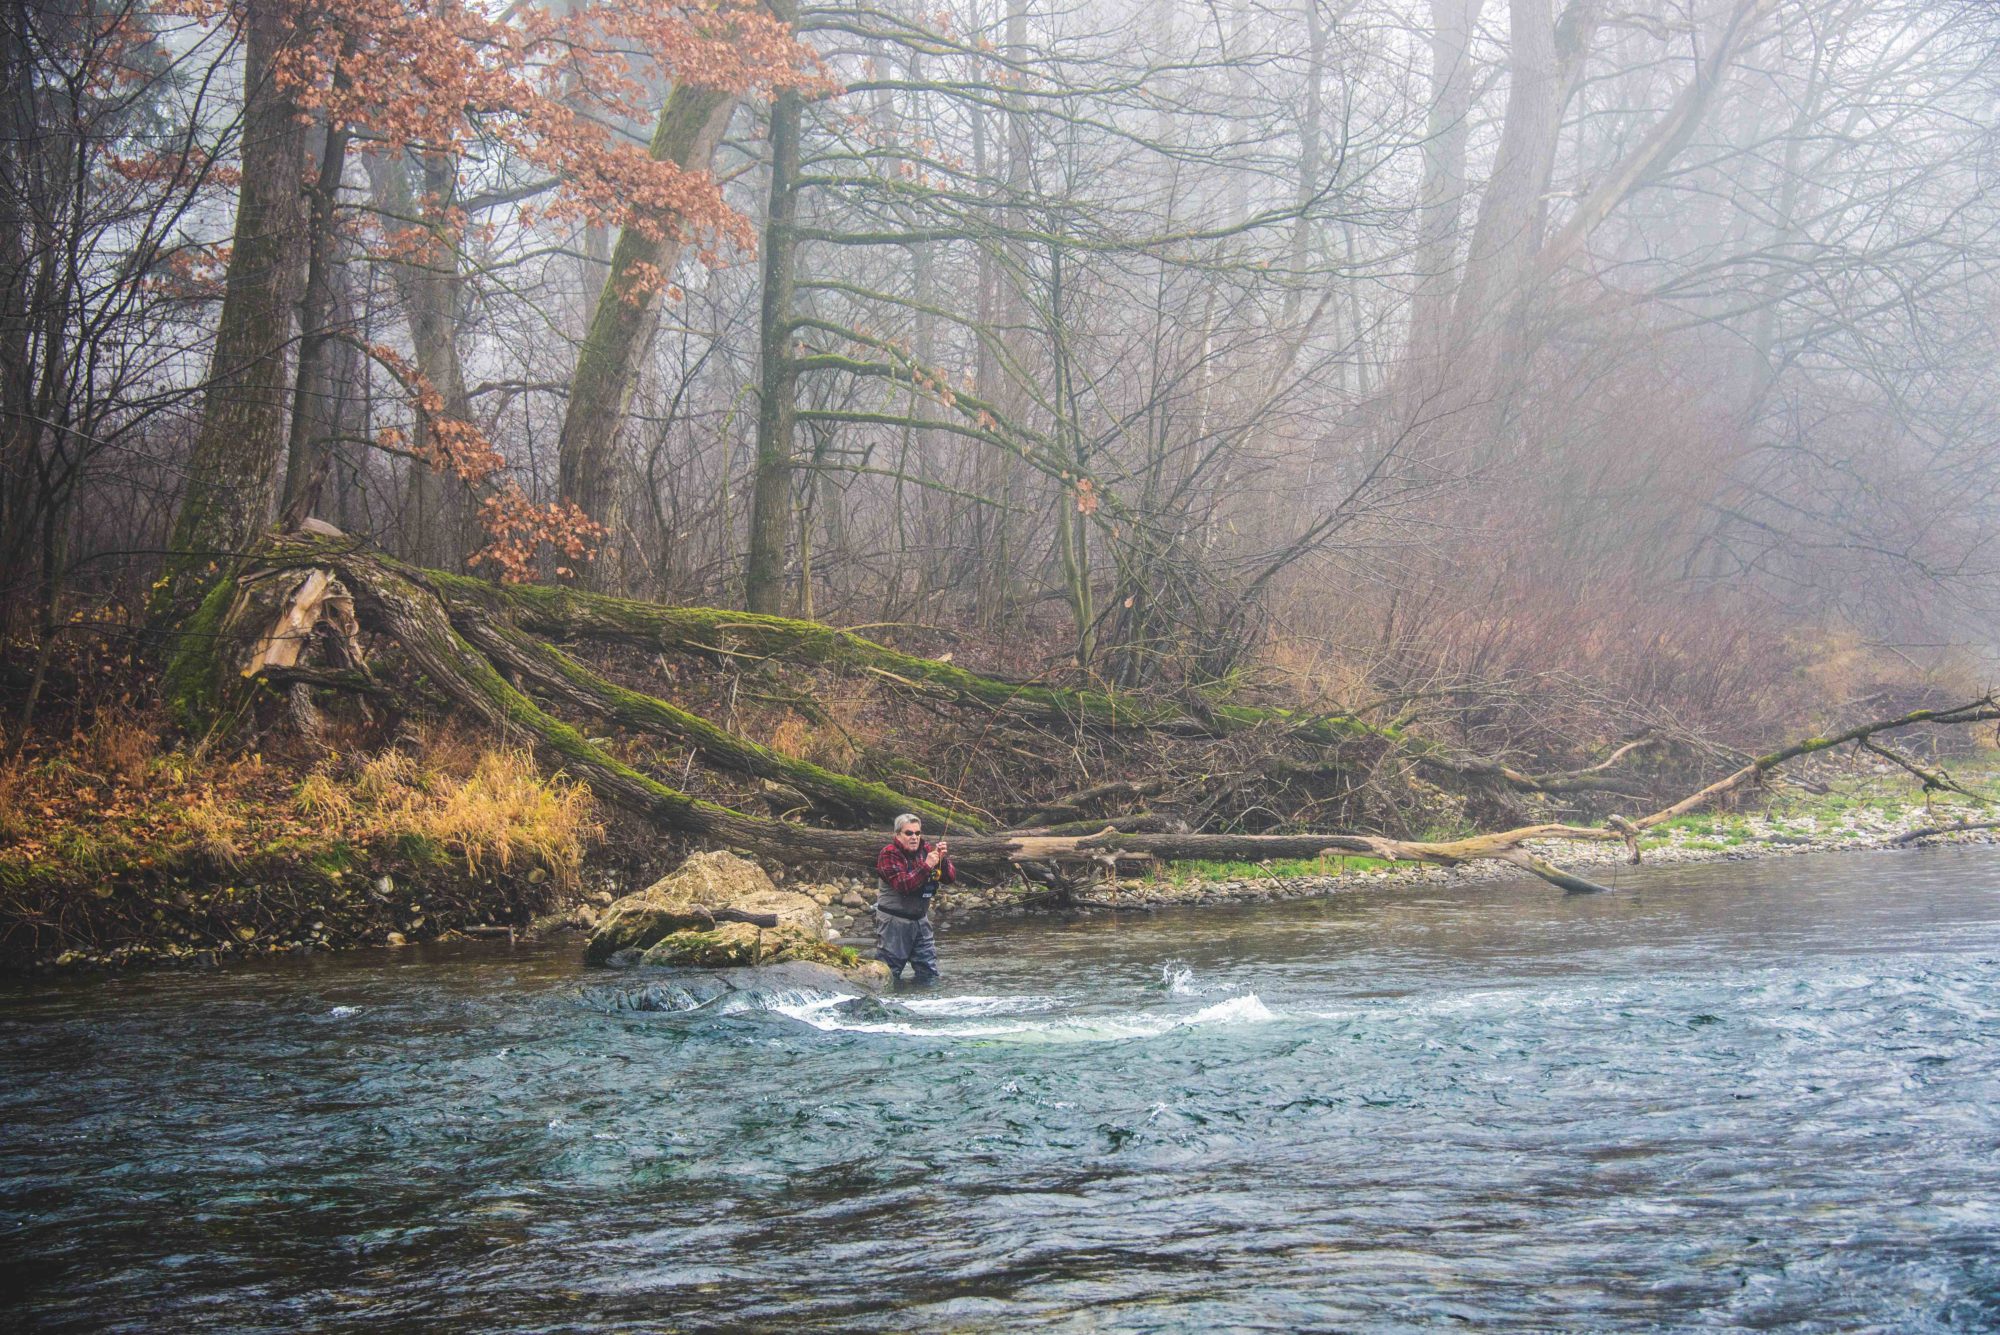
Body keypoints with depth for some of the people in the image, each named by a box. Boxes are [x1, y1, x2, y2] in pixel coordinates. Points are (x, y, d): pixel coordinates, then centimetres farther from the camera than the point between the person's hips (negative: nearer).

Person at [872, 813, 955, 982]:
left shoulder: (927, 849, 5)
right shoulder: (889, 854, -12)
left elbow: (951, 879, 2)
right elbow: (903, 885, -25)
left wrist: (943, 859, -17)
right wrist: (927, 865, -32)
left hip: (920, 919, 6)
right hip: (895, 920, -6)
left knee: (930, 976, 9)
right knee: (889, 978, -4)